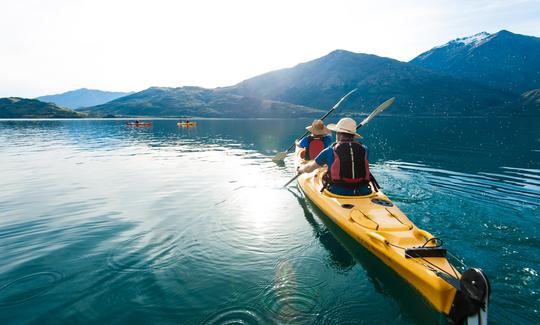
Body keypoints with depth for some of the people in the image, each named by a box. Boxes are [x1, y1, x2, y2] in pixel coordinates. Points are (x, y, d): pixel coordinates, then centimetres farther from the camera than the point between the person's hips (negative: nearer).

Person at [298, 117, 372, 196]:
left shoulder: (330, 151, -4)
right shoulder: (363, 150, 2)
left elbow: (309, 168, 11)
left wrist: (301, 169, 34)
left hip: (339, 193, -3)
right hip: (363, 194, 4)